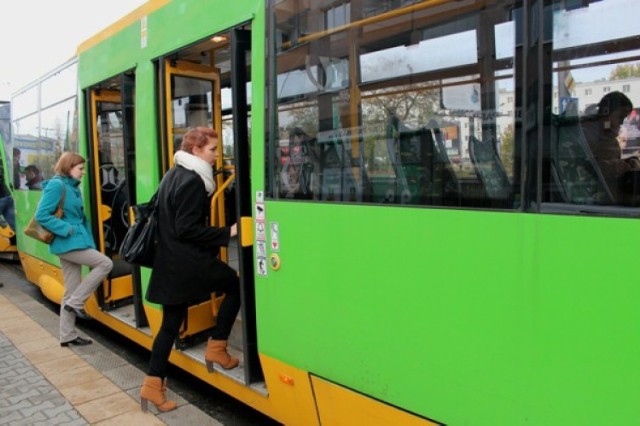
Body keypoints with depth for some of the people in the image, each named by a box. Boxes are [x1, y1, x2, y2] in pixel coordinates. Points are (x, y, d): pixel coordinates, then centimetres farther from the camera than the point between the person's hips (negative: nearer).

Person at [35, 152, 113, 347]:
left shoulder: (73, 188, 15)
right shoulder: (56, 185, -12)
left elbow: (80, 218, 17)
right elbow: (41, 215, -18)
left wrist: (89, 243, 10)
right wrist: (67, 229, -19)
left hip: (74, 243, 9)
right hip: (68, 243, -9)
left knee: (71, 291, 11)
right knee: (105, 263, -11)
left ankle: (67, 336, 18)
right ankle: (76, 303, -1)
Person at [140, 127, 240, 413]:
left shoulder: (173, 175, 14)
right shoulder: (193, 180, -17)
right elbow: (187, 229, -20)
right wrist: (227, 234, -17)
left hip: (170, 262, 9)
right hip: (188, 263, -9)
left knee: (170, 323, 14)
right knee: (235, 284, 10)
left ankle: (153, 384, 17)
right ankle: (216, 348, 15)